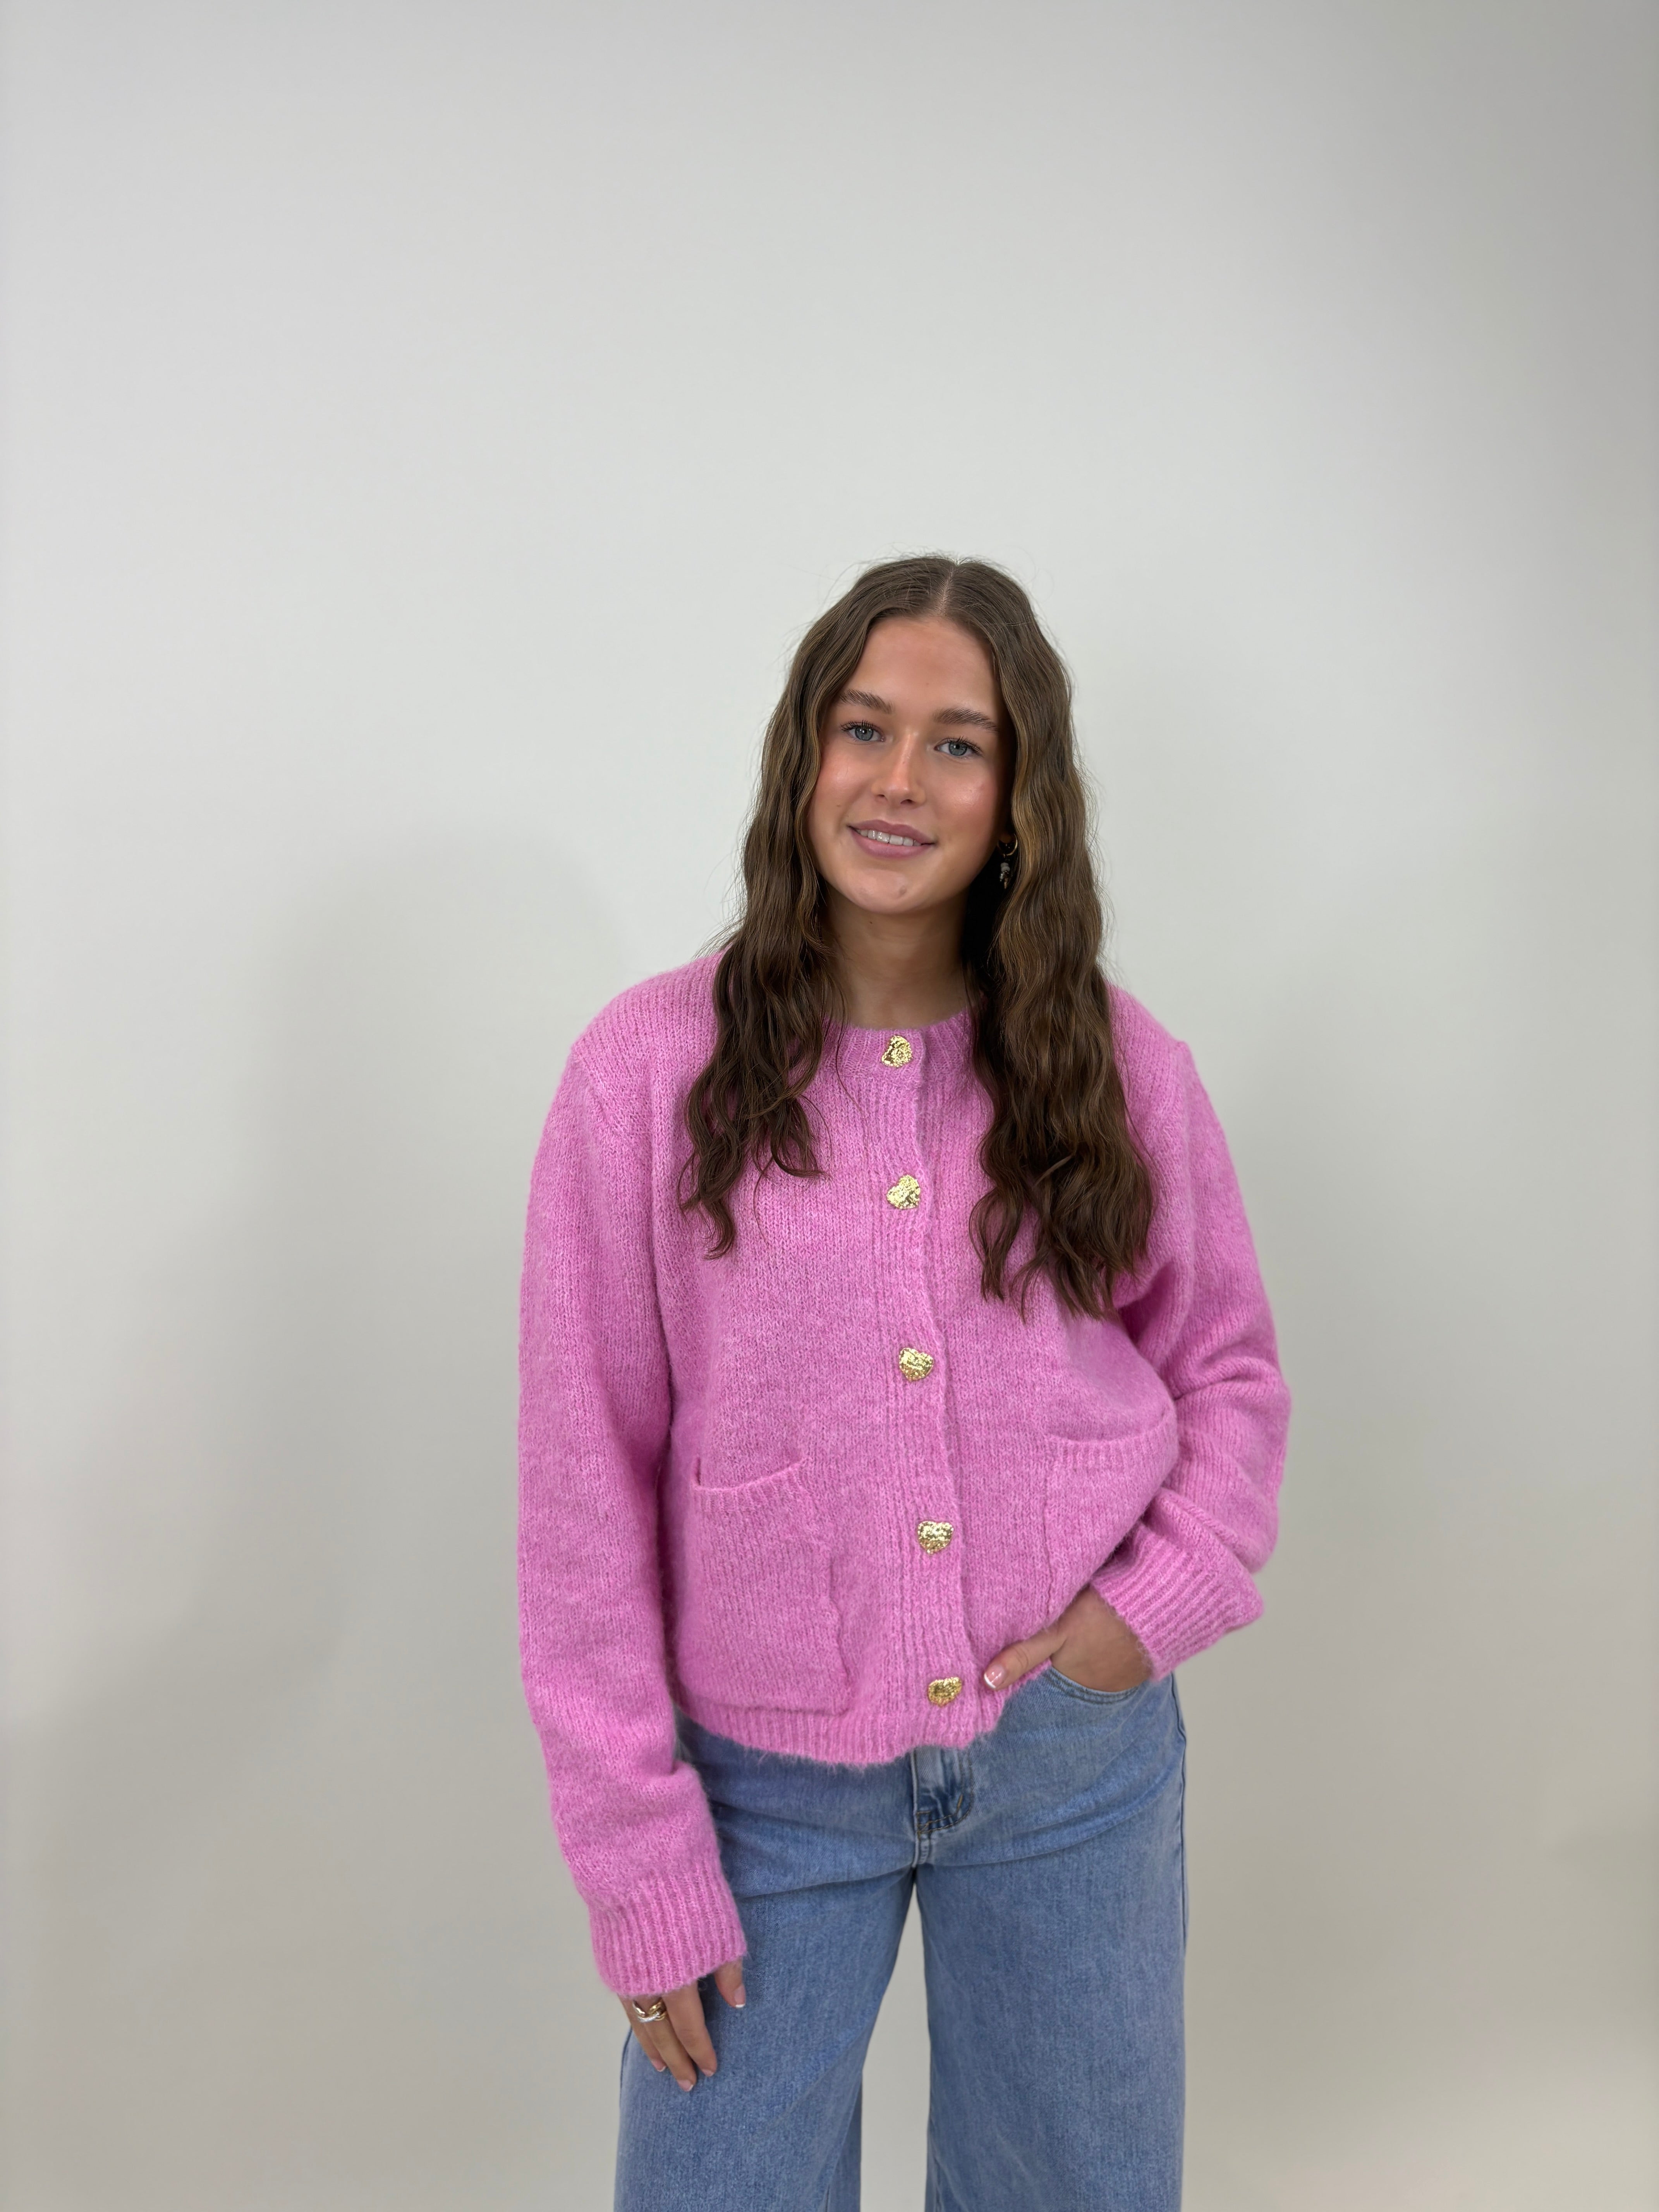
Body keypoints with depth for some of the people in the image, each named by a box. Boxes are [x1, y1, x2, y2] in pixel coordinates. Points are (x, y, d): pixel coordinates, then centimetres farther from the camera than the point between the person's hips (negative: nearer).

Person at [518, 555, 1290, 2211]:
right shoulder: (649, 1071, -11)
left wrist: (1166, 1593, -9)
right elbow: (587, 1485, -8)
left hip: (1076, 1753, 2)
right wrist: (638, 1858, -7)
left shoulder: (1119, 1070, -4)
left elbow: (1230, 1367, 8)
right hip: (770, 1776, -2)